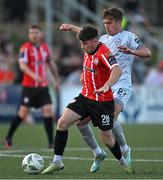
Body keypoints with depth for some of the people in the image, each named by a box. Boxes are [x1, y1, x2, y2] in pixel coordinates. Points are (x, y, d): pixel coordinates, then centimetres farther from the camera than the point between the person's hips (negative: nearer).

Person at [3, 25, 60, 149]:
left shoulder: (45, 47, 9)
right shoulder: (25, 48, -8)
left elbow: (51, 64, 22)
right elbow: (22, 65, -20)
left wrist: (56, 79, 23)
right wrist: (33, 75, -35)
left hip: (43, 86, 4)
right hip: (29, 86, -4)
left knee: (48, 110, -7)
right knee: (23, 113, -3)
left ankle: (51, 142, -2)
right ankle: (8, 138, 13)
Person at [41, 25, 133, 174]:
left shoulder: (103, 53, -21)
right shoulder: (87, 52, 4)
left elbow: (117, 70, -40)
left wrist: (106, 85, -55)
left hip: (103, 102, -7)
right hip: (85, 97, 7)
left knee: (107, 139, 2)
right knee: (62, 123, -9)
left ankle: (123, 162, 31)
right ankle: (57, 162, -3)